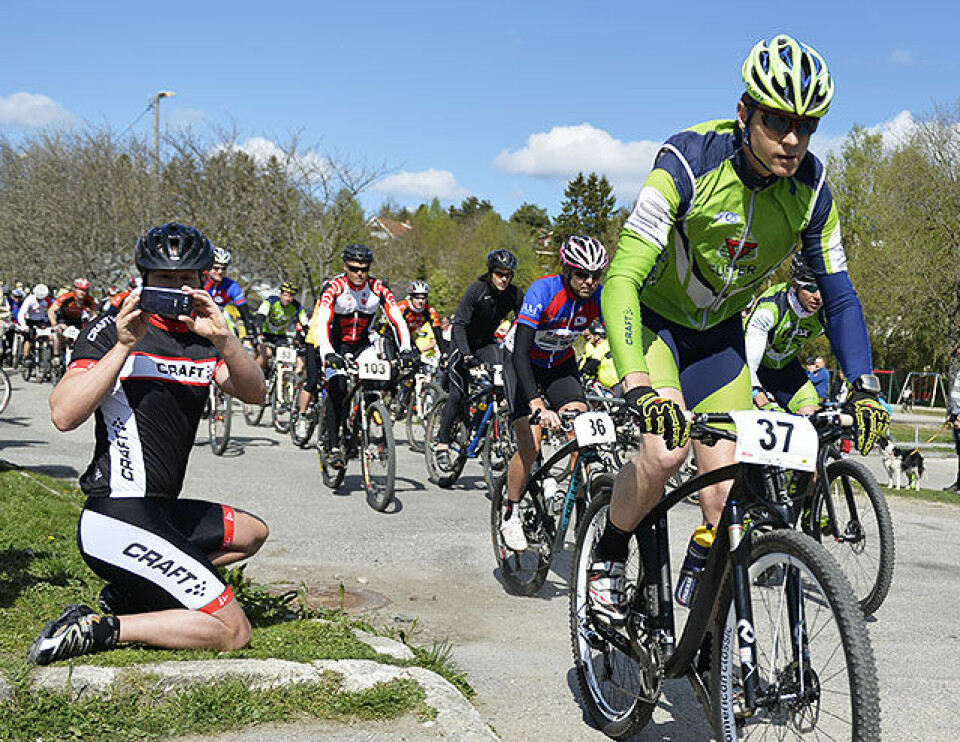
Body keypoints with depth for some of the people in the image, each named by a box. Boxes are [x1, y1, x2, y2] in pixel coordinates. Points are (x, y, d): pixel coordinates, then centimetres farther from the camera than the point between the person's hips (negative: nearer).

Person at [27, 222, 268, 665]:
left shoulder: (201, 339, 12)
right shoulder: (112, 331, -7)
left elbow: (255, 394, -5)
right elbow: (63, 415, -20)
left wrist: (223, 339, -21)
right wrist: (124, 346, -23)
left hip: (161, 512, 8)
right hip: (121, 521, -8)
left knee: (252, 532, 28)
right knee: (233, 632, -8)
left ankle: (129, 595, 18)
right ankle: (97, 630, -6)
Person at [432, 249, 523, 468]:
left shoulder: (515, 294, -12)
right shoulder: (476, 290, -23)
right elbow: (459, 325, -26)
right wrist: (466, 353, -39)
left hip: (487, 343, 4)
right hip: (464, 343, -4)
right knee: (458, 394, -11)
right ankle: (441, 442, 0)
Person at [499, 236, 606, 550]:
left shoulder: (600, 297, -20)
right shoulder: (543, 290, -33)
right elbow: (521, 352, -40)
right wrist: (538, 406, -52)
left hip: (561, 363, 4)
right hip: (522, 362, -4)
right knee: (531, 445, -15)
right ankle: (510, 515, 5)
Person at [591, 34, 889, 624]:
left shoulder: (811, 188, -16)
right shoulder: (689, 162, -30)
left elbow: (839, 294, -7)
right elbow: (622, 280, -37)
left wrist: (865, 389, -20)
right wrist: (641, 388, -49)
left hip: (720, 334, 4)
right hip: (653, 318, -4)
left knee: (728, 490, -5)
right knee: (667, 448, -27)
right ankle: (608, 558, 0)